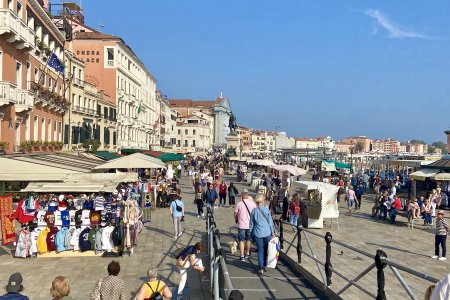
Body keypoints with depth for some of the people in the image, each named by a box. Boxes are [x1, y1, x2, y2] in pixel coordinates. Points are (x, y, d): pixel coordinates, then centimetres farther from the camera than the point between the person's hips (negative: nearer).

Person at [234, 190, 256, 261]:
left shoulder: (239, 204, -8)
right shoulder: (252, 203, -3)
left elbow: (235, 214, 0)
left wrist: (236, 219, 20)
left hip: (241, 225, -2)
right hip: (250, 225, 3)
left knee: (241, 241, 4)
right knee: (248, 240, 19)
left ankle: (242, 256, 1)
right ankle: (247, 254, 33)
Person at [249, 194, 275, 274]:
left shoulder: (254, 211, -4)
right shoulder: (267, 210, -6)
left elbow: (251, 224, 4)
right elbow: (270, 222, -1)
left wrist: (251, 232, 15)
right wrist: (272, 232, 7)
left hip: (258, 234, 0)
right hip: (267, 233, 0)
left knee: (260, 251, 4)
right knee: (266, 250, 15)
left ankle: (261, 268, -1)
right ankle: (264, 265, 25)